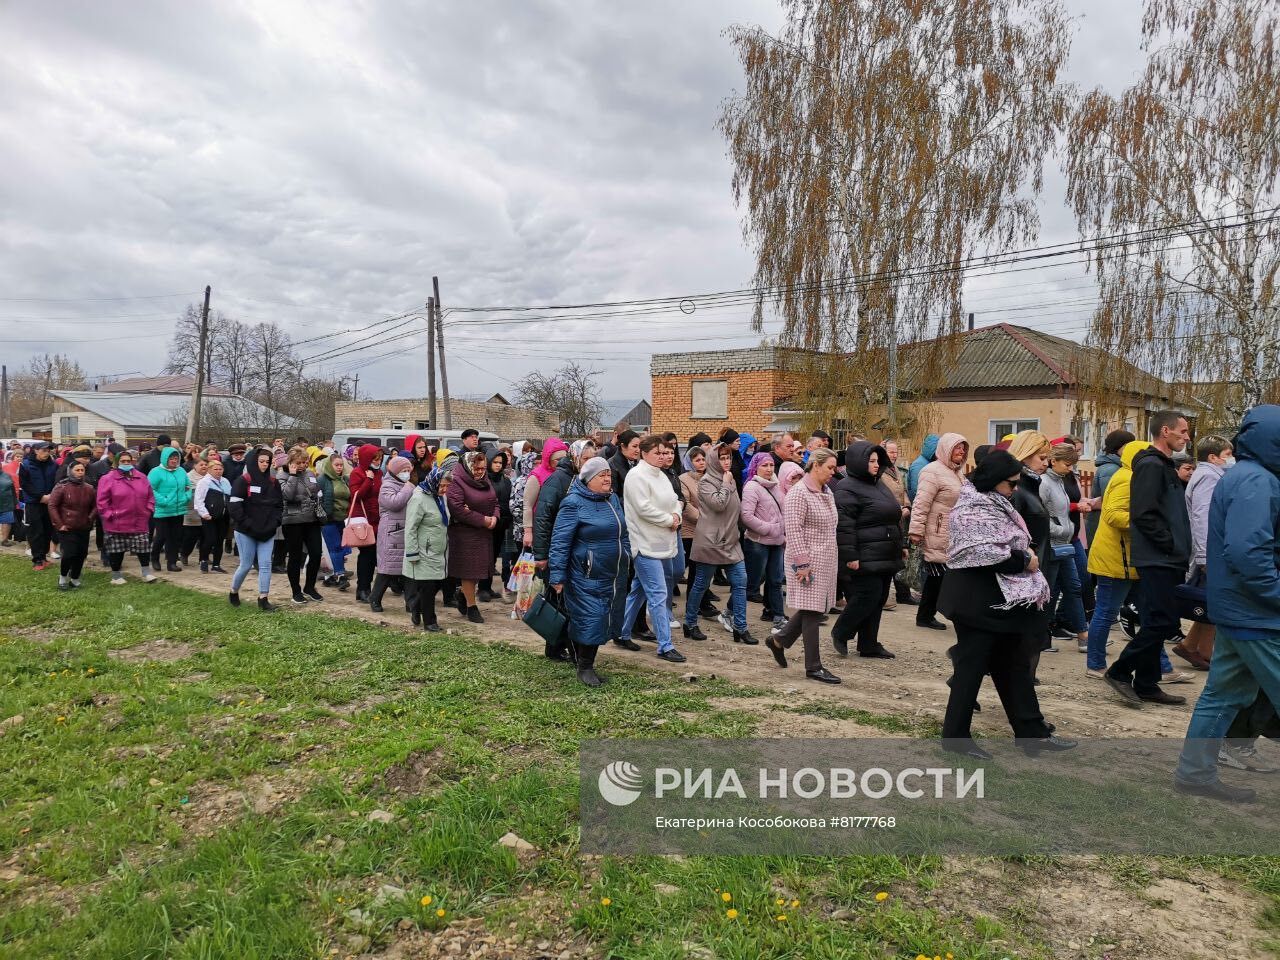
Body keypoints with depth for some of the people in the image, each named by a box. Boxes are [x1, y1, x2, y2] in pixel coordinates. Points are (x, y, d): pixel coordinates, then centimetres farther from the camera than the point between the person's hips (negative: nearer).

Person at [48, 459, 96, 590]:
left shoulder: (89, 489, 3)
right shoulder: (62, 487, -8)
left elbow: (95, 506, 14)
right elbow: (52, 505, -8)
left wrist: (91, 518, 0)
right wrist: (59, 524, -11)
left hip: (84, 529, 4)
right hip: (68, 528, -4)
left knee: (81, 554, 6)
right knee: (69, 553, -13)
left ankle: (74, 578, 24)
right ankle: (63, 577, 12)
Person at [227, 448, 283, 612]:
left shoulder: (273, 483, 7)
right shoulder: (243, 481, -8)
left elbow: (279, 505, 13)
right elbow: (234, 505, -13)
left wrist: (275, 522, -2)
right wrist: (247, 524, -15)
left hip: (267, 532, 4)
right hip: (246, 532, -4)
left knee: (266, 565, -1)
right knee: (246, 565, 4)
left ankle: (263, 599, 2)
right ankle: (233, 592, 28)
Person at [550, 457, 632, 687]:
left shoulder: (613, 500, 10)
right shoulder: (574, 503, -13)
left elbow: (623, 534, 21)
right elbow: (560, 541, -15)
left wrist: (626, 560, 18)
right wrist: (557, 576, -18)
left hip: (612, 577, 8)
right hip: (586, 577, -7)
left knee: (602, 619, 12)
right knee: (590, 619, -6)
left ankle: (584, 658, 28)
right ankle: (585, 667, 8)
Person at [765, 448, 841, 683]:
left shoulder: (827, 492, 15)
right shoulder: (799, 493, -13)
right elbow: (793, 529, -18)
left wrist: (832, 558, 20)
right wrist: (802, 563, -20)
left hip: (825, 561, 9)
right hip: (808, 562, -9)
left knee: (817, 608, 12)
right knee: (812, 612, -3)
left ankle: (778, 640, 30)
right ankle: (813, 667, 6)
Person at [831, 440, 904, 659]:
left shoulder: (878, 484, 18)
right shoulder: (847, 489, -12)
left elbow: (893, 517, 27)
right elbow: (844, 525, -18)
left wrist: (899, 548, 25)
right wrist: (850, 557, -22)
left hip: (885, 557, 9)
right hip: (865, 558, -9)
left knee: (878, 600, 11)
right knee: (867, 596, -10)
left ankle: (869, 645, 19)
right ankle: (840, 634, 10)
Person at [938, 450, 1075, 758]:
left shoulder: (993, 504, 14)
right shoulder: (974, 509, -18)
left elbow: (1008, 543, 21)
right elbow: (986, 553, -28)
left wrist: (1025, 553, 2)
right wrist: (1025, 560, -16)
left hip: (1002, 600, 10)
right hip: (978, 602, -10)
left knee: (1015, 664, 15)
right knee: (971, 666, -1)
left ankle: (1031, 731, 24)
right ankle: (956, 735, 11)